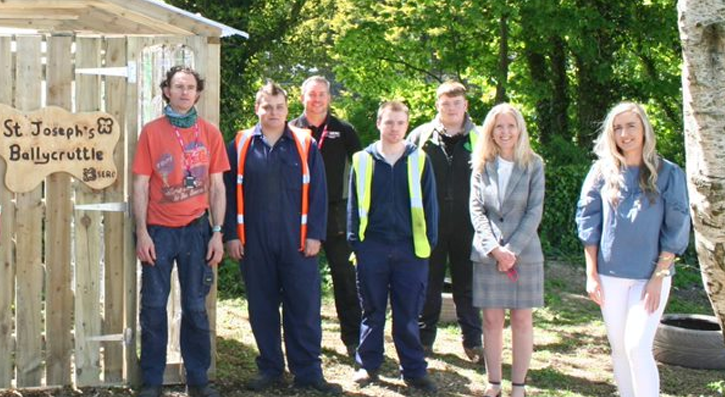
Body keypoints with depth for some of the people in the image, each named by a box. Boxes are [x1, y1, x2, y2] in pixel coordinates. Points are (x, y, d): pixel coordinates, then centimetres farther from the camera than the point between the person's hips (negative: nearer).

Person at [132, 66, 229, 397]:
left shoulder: (209, 133, 5)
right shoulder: (151, 131, 1)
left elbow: (217, 187, 6)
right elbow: (140, 186, 0)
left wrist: (217, 233, -1)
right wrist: (142, 233, -7)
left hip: (196, 229, 1)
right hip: (159, 231, -1)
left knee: (196, 307, 6)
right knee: (154, 307, 2)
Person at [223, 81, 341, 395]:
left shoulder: (305, 145, 4)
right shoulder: (240, 145, 4)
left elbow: (317, 192, 3)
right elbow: (229, 193, 5)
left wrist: (314, 234, -3)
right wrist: (231, 235, -1)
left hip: (297, 242, 0)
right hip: (253, 243, 1)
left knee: (304, 307, 1)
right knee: (262, 308, 8)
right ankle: (270, 369, 20)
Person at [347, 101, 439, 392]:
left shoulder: (419, 160, 4)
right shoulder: (362, 160, 4)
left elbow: (428, 204, 6)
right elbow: (354, 204, 7)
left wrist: (430, 241, 1)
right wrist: (354, 240, 2)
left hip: (411, 248, 0)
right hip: (372, 247, 0)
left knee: (408, 313, 5)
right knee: (372, 311, 10)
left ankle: (414, 370, 13)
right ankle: (368, 365, 21)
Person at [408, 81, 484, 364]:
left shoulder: (479, 139, 4)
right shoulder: (421, 136, 3)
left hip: (466, 225, 0)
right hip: (429, 224, 0)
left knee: (467, 284, 7)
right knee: (428, 284, 8)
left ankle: (473, 342, 17)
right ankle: (424, 339, 19)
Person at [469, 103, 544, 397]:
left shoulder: (533, 165, 0)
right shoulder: (482, 166, 5)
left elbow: (534, 211, -5)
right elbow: (476, 210, 1)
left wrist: (512, 249, -13)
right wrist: (494, 248, -12)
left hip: (524, 252, -1)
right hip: (488, 254, 1)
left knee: (521, 319, 3)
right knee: (492, 320, 5)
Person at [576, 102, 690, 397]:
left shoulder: (668, 174, -3)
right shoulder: (602, 171, 3)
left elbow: (676, 229, -4)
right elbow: (588, 221, 5)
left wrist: (658, 276, -10)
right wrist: (591, 273, 1)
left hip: (650, 275, -3)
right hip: (610, 275, 3)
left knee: (638, 348, -13)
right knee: (619, 348, 8)